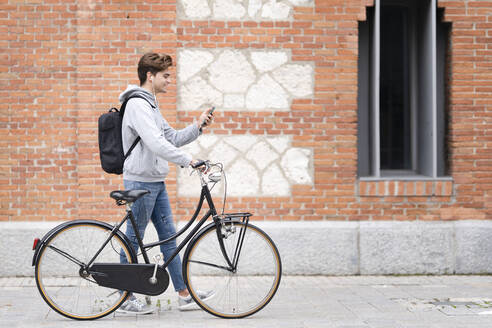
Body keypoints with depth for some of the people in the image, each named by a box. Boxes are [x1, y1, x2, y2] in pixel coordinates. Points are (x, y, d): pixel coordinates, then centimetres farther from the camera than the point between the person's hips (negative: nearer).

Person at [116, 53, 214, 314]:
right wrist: (189, 161, -29)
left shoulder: (151, 106, 16)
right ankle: (126, 299, 9)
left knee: (169, 237, 10)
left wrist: (198, 125, 3)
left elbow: (173, 139, 16)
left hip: (156, 182, 10)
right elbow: (156, 144, -28)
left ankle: (184, 294, 15)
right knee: (133, 241, 0)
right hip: (140, 182, -10)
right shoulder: (137, 105, -17)